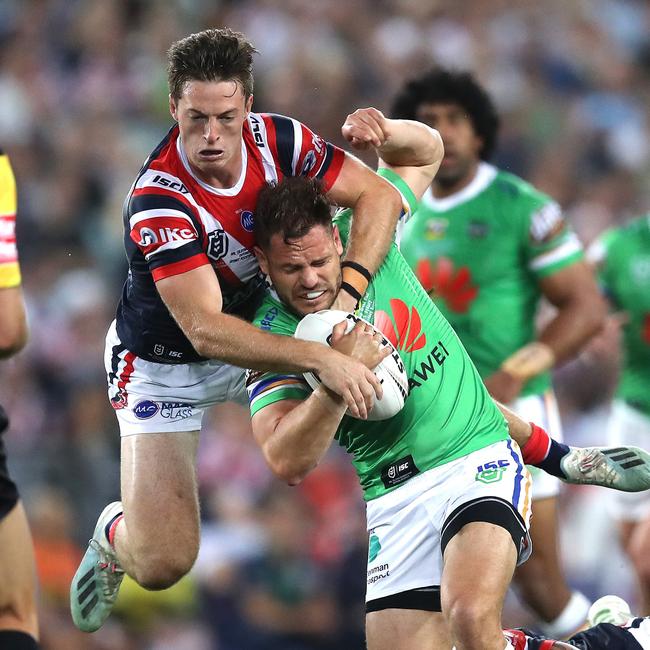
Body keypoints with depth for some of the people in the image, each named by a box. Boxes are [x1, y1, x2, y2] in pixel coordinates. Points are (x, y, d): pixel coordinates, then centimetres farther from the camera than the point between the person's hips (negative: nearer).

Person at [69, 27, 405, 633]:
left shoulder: (276, 139, -20)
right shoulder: (156, 201, -35)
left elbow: (379, 195, -16)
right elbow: (206, 331, -41)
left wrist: (346, 290, -32)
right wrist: (320, 357, -50)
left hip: (256, 327, 5)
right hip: (165, 363, -5)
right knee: (161, 563, -10)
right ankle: (116, 533, 25)